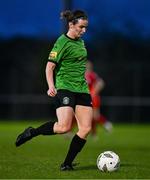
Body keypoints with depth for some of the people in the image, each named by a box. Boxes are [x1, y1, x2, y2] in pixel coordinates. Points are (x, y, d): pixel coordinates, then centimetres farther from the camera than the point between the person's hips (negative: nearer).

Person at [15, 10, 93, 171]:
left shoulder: (80, 42, 15)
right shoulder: (62, 42, -8)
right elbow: (50, 67, -12)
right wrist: (51, 86, -25)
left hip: (82, 89, 8)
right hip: (64, 88, -8)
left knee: (86, 128, -5)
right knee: (64, 127, -22)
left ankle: (67, 163, 3)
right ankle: (32, 132, 2)